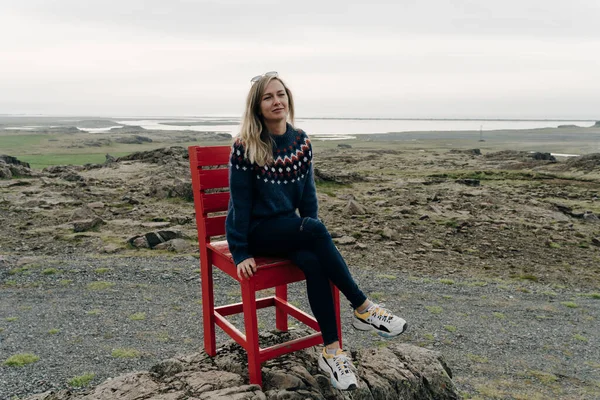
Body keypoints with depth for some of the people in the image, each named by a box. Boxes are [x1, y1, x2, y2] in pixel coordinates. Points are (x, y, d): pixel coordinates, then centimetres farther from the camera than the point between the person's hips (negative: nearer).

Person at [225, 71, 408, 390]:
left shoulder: (301, 142, 1)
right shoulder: (245, 147, -14)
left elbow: (307, 194, 5)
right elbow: (240, 202, -13)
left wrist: (313, 240, -3)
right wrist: (241, 253, -14)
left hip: (288, 228, 4)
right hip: (256, 231, -4)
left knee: (313, 261, -29)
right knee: (315, 228, -31)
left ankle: (331, 351, -22)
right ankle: (363, 309, -22)